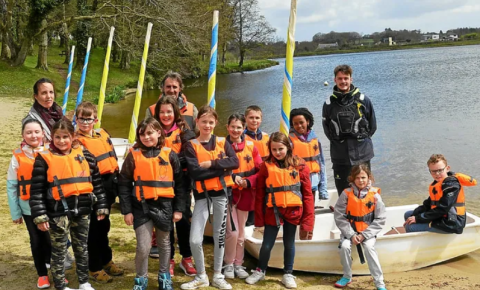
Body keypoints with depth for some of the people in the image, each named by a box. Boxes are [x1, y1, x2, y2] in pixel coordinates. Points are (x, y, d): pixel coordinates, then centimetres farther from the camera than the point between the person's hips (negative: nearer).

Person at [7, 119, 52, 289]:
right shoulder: (18, 157, -4)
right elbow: (11, 186, 0)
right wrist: (15, 213, -1)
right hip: (29, 208, 0)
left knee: (52, 239, 5)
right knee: (37, 241, 11)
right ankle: (42, 274, 26)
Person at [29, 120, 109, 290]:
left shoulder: (85, 155, 5)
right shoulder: (44, 159, -5)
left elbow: (97, 183, 11)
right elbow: (36, 190, -6)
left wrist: (101, 207, 9)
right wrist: (39, 216, -11)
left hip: (82, 210, 3)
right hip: (58, 212, -3)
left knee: (82, 248, 16)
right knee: (59, 251, 7)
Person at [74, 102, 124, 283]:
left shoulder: (102, 134, 10)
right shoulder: (77, 141, -10)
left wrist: (117, 183, 16)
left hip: (109, 184, 7)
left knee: (104, 225, 19)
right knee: (95, 227, 2)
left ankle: (106, 261, 33)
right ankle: (94, 268, 14)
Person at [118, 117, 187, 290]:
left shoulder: (169, 155, 1)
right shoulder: (134, 155, -2)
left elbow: (180, 183, 5)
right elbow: (124, 184, 0)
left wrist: (179, 209, 2)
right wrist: (126, 210, -4)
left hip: (164, 205, 2)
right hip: (142, 206, -1)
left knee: (164, 244, 15)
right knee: (143, 247, -6)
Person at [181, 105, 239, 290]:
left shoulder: (222, 142, 6)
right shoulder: (191, 145, -1)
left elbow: (235, 162, -9)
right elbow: (194, 172, -15)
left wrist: (211, 164, -17)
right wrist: (222, 168, -15)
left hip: (221, 192, 2)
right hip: (202, 195, -2)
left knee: (219, 234, 12)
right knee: (195, 240, -8)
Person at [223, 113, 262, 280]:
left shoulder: (250, 146, 1)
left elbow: (260, 170, 1)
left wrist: (248, 182, -13)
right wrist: (232, 178, -21)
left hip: (245, 194, 3)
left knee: (241, 232, 11)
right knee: (232, 232, -8)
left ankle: (238, 264, 24)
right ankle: (228, 264, 11)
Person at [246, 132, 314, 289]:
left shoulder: (300, 165, -3)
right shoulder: (266, 166, -3)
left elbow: (307, 194, -3)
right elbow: (259, 194, 0)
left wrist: (308, 219, -6)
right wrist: (259, 218, -1)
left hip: (293, 211, 0)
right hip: (273, 211, 0)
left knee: (289, 243, 13)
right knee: (267, 244, 7)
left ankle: (288, 274, 29)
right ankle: (260, 271, 31)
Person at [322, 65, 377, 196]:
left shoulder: (363, 100, -1)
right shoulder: (329, 103, 1)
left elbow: (372, 125, 9)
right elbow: (327, 129, 12)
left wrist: (362, 138, 7)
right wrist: (338, 141, 6)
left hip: (362, 154, 0)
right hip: (340, 155, 1)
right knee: (343, 191, 4)